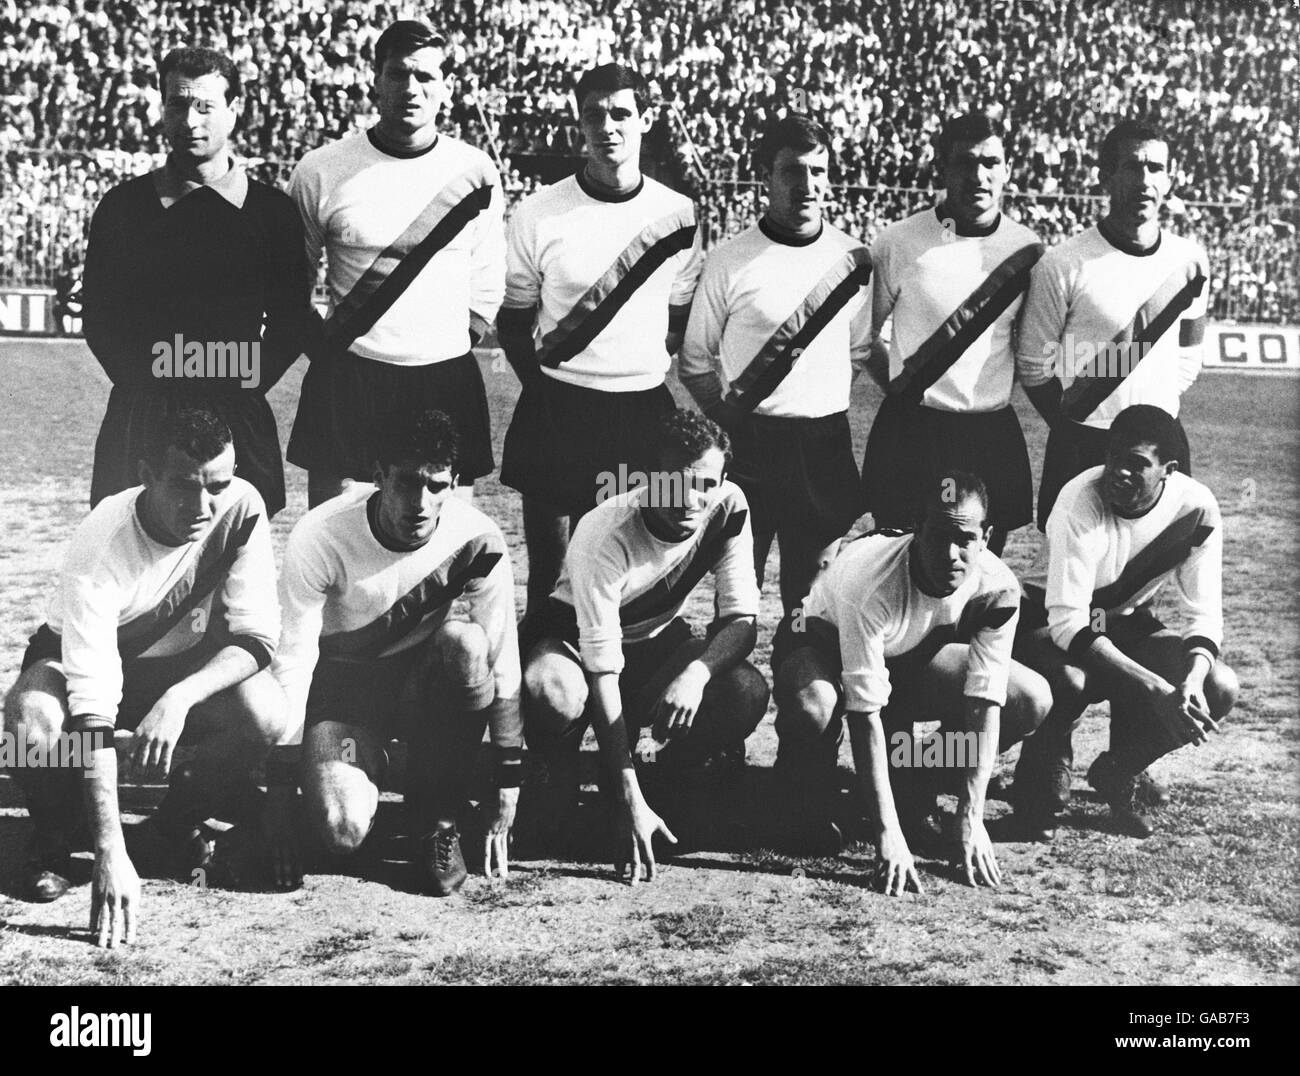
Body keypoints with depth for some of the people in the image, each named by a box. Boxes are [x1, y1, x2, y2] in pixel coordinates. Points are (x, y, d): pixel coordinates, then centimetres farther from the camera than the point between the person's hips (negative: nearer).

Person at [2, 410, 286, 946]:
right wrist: (111, 851, -45)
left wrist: (180, 698, -42)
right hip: (81, 659, -2)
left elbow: (256, 636, -22)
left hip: (190, 666, 2)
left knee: (266, 716, -29)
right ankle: (54, 838, -1)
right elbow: (94, 704, -39)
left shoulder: (242, 508, -25)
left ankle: (180, 817, 3)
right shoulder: (101, 546, -35)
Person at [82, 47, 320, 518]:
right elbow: (97, 315, 8)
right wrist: (143, 382, -2)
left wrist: (243, 387, -3)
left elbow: (292, 321, 6)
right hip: (138, 418, 1)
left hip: (238, 421, -1)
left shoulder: (271, 210, 4)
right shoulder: (123, 205, 7)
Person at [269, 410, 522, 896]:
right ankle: (369, 763, 12)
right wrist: (279, 813, -20)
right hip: (342, 683, -1)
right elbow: (291, 668, -19)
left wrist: (506, 804, -15)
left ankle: (436, 821, -14)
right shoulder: (321, 537, -23)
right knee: (340, 829, -28)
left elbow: (503, 669, -14)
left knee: (465, 644, -35)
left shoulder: (477, 541, -20)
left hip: (424, 678, 2)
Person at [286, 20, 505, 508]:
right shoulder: (320, 170, -1)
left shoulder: (476, 171, 3)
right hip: (344, 380, -1)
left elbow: (487, 284, 11)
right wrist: (322, 345, 4)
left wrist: (454, 350, 6)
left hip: (446, 381, 1)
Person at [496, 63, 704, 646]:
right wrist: (543, 384, -1)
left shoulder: (678, 214, 3)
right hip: (555, 411, -1)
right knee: (550, 568, 3)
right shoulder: (539, 213, -1)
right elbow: (513, 320, 8)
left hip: (644, 410, 1)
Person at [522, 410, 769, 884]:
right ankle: (560, 777, -4)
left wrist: (697, 670, -41)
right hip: (579, 639, -3)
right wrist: (629, 802, -38)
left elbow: (741, 618, -16)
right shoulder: (606, 535, -32)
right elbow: (603, 670, -34)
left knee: (746, 693, -28)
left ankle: (674, 773, 3)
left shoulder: (728, 507, -19)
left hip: (658, 641, 4)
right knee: (550, 693, -40)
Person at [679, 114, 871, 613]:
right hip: (748, 442, -2)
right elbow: (694, 362, 3)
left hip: (826, 445, 2)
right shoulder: (730, 261, -3)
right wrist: (731, 417, -7)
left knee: (814, 594, 9)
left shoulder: (853, 259, 4)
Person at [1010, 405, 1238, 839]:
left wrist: (1192, 679, -36)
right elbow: (1068, 621, -35)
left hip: (1126, 622, 4)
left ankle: (1120, 771, 7)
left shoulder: (1196, 509, -18)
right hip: (1051, 622, -4)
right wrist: (1157, 689, -42)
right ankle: (1044, 777, -4)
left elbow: (1204, 613, -13)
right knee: (1070, 682, -38)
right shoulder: (1081, 501, -30)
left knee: (1218, 688, -20)